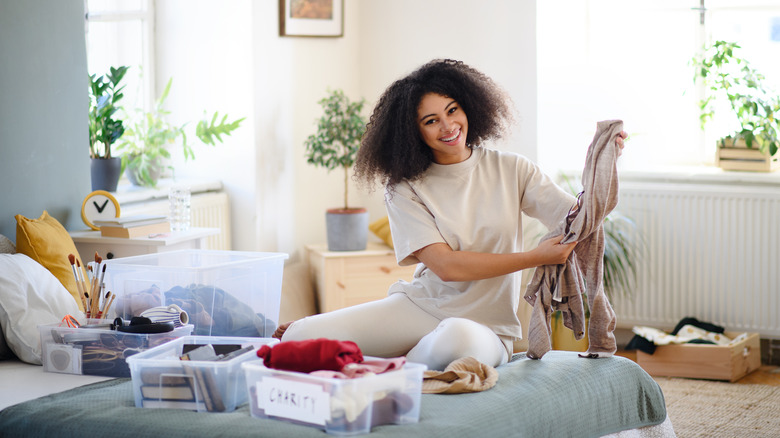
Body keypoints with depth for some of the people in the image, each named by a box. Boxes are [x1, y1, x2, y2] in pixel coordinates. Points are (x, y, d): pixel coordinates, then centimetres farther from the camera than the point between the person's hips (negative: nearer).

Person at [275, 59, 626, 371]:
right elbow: (446, 266, -13)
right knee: (300, 337, -23)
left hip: (486, 326, 0)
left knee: (457, 339, -41)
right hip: (419, 306, 0)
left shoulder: (510, 170, 4)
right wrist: (534, 258, -19)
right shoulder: (404, 189, -1)